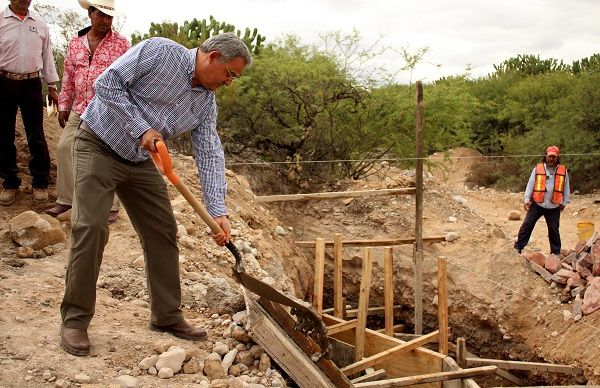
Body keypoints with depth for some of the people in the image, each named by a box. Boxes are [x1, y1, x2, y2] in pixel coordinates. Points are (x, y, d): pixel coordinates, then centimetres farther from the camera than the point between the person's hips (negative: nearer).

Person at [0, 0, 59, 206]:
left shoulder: (40, 24, 8)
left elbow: (47, 55, 12)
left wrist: (52, 86, 11)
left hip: (32, 84, 1)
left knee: (36, 137, 1)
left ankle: (40, 183, 13)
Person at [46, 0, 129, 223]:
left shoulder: (121, 43, -1)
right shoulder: (75, 43, 11)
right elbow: (68, 77, 15)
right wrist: (63, 106, 13)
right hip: (80, 110, 5)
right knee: (64, 147, 3)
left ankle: (112, 206, 11)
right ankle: (65, 199, 18)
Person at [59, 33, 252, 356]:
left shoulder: (206, 102, 0)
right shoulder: (159, 51, -17)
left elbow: (209, 155, -5)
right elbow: (106, 83, -19)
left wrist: (217, 211, -15)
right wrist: (141, 129, -23)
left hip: (141, 161, 7)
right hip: (99, 146, -7)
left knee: (163, 232, 4)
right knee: (91, 228, -15)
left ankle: (167, 315, 16)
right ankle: (75, 319, -1)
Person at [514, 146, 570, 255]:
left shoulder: (563, 171, 2)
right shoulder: (537, 169, -1)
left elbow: (566, 188, 8)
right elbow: (530, 184, -1)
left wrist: (564, 202, 6)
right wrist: (527, 199, -5)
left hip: (554, 207, 1)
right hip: (537, 204, -1)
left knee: (554, 230, 10)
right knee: (527, 225, -2)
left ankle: (556, 252, 20)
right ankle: (518, 247, 3)